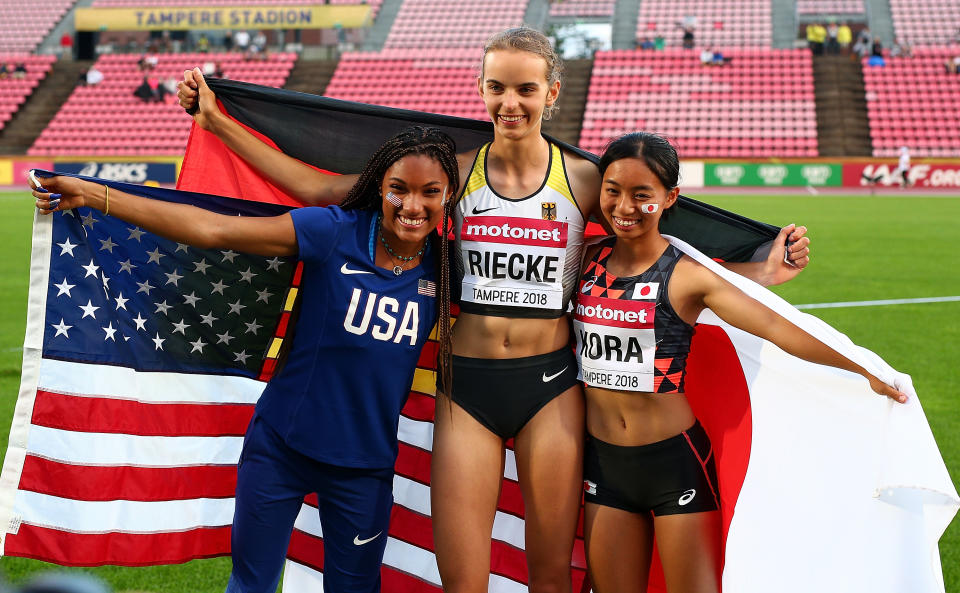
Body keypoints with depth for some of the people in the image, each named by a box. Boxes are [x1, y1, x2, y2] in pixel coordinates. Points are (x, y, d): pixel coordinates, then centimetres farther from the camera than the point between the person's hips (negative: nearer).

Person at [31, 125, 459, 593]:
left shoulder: (441, 265, -7)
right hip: (280, 448, -1)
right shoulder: (336, 234, -15)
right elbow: (213, 229, -17)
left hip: (364, 465, 2)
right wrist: (91, 195, -18)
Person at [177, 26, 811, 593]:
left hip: (550, 385, 0)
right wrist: (219, 122, 3)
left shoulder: (585, 180, -1)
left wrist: (760, 272, -6)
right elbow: (322, 189, 4)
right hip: (467, 384, 0)